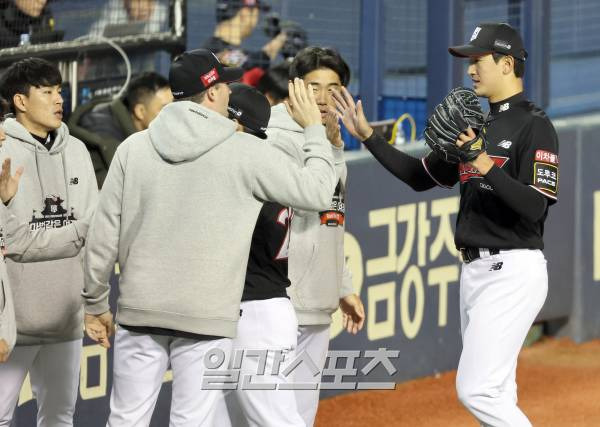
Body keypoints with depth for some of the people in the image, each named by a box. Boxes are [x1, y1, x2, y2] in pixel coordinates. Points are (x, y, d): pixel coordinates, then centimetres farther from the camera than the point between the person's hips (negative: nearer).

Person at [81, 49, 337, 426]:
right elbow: (316, 192, 1)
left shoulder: (134, 148, 3)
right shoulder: (245, 152, -6)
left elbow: (104, 235, 4)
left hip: (139, 311, 3)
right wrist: (314, 129, 15)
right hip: (207, 318, -3)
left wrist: (96, 302, 15)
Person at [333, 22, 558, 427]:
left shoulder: (534, 125, -11)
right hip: (476, 269, 9)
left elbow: (537, 206, -20)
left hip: (513, 270, -9)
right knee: (495, 395, 10)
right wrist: (368, 135, 16)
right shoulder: (478, 125, 16)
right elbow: (421, 176, 21)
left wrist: (484, 165, -27)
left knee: (477, 390, -17)